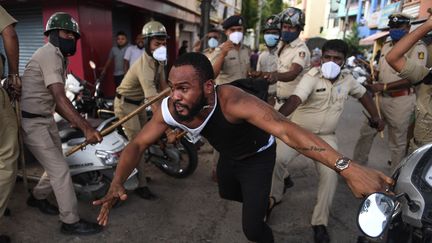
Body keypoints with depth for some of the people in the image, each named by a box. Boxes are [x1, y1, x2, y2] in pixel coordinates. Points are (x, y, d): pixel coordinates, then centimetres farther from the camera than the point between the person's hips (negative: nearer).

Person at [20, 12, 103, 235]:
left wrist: (74, 121, 4)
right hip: (31, 121, -10)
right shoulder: (50, 54, -18)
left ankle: (37, 197, 41)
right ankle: (71, 222, 4)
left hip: (46, 118, 10)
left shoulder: (58, 56, 13)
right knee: (60, 170, -7)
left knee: (56, 166, 17)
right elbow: (60, 98, -30)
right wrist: (86, 128, -36)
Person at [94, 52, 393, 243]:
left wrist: (346, 167, -67)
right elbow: (138, 144, -18)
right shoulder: (169, 109, -28)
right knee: (227, 193, 33)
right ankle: (260, 200, 65)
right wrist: (118, 183, -35)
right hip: (228, 156, 6)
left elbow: (287, 130, -57)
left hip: (257, 157, -6)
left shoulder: (232, 101, -45)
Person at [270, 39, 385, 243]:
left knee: (330, 174, -16)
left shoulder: (347, 79, 1)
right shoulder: (312, 76, -15)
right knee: (276, 159, -23)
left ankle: (320, 223, 1)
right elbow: (295, 99, -32)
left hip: (326, 136, 3)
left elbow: (363, 94, 21)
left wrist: (376, 117, 13)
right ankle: (274, 196, 7)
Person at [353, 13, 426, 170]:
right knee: (366, 132, 14)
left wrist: (384, 86, -21)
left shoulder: (418, 47, -8)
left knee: (398, 142, 3)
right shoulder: (386, 46, 15)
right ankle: (358, 163, 30)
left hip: (401, 101, -7)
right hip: (380, 98, 7)